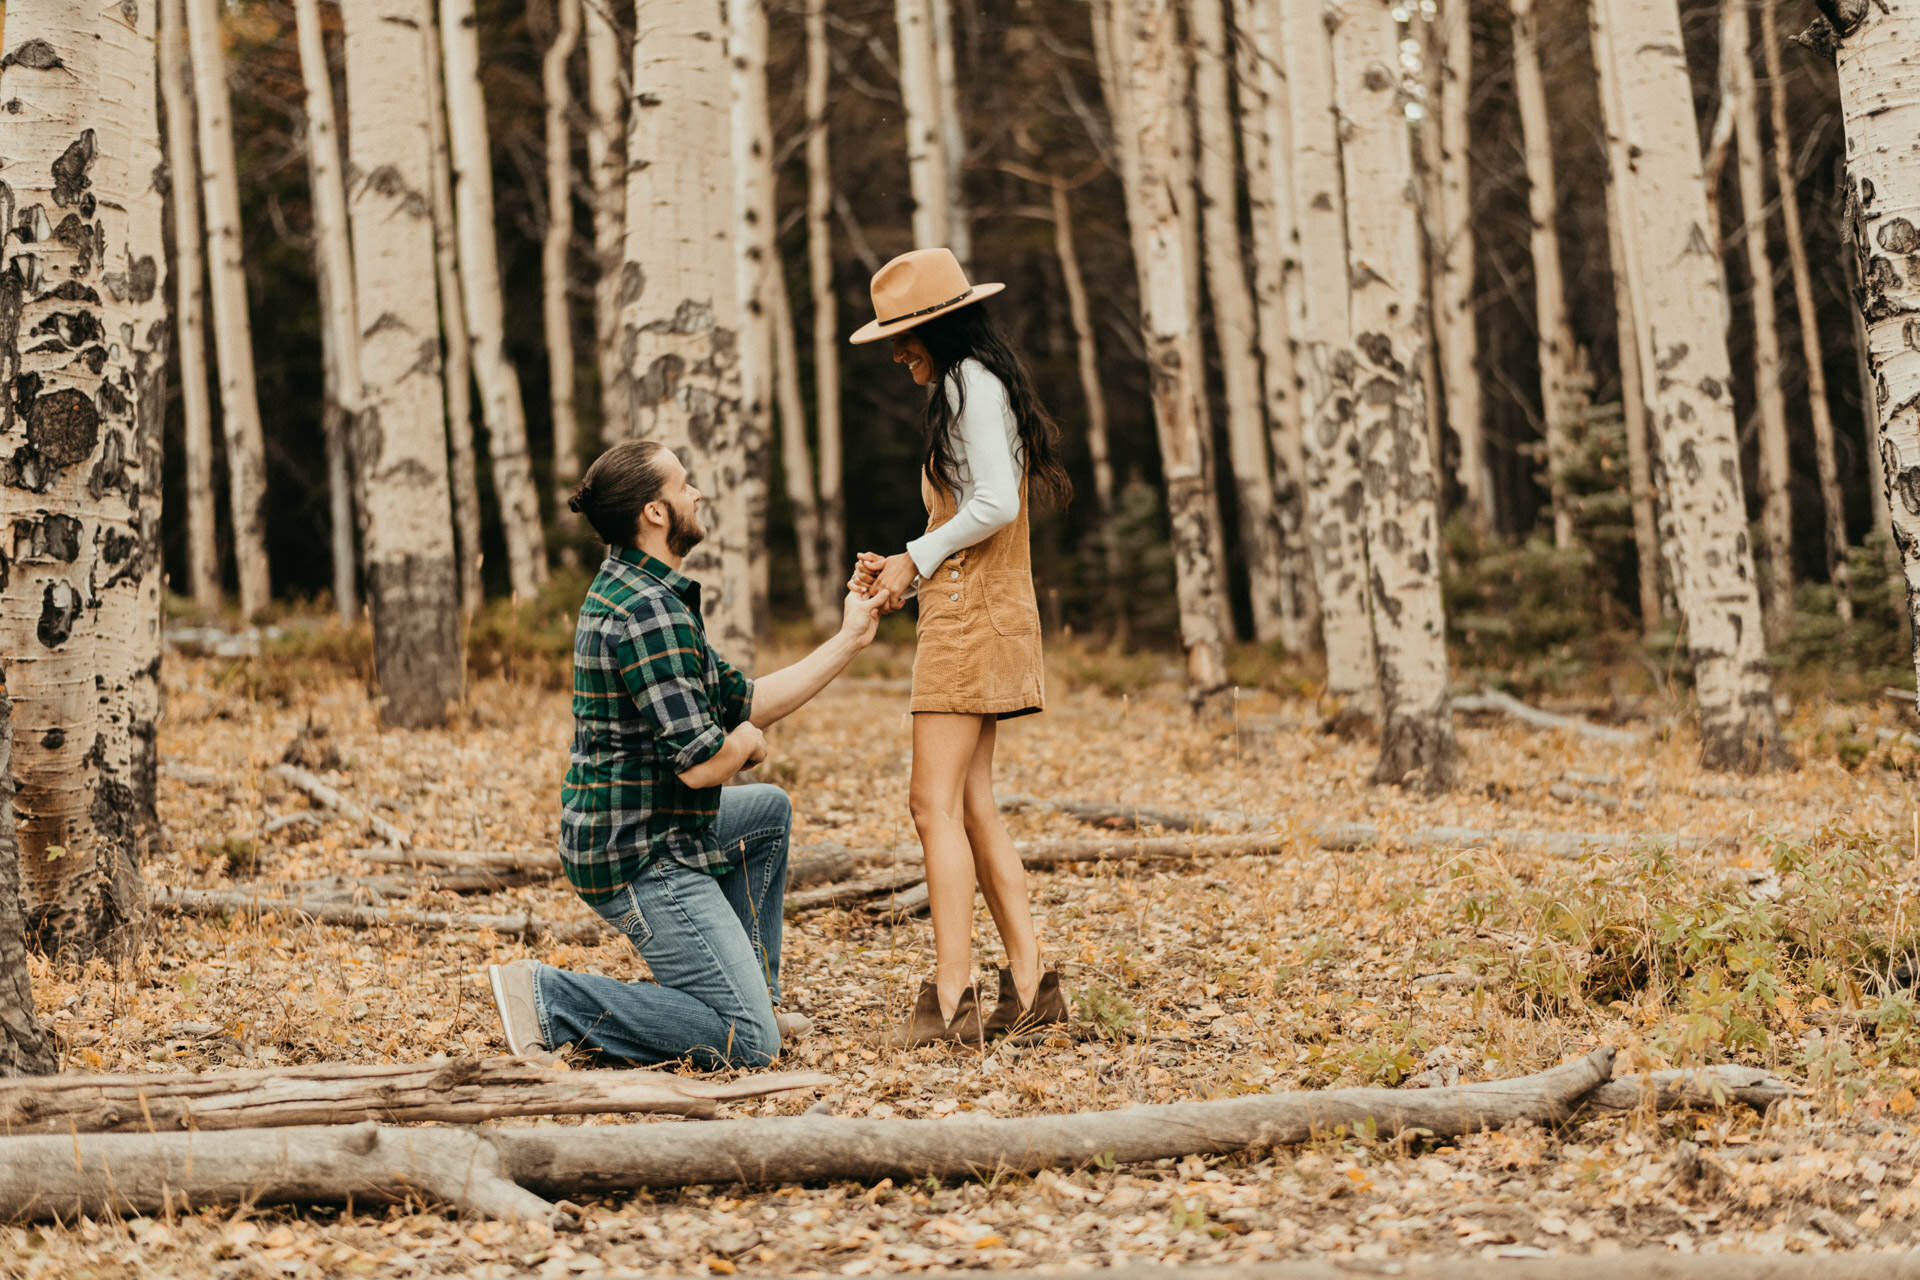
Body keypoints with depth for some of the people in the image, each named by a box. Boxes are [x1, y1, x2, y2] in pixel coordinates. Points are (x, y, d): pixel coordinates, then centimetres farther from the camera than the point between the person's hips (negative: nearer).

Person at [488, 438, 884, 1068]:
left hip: (650, 830, 11)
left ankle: (749, 989, 28)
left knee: (770, 810, 33)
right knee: (749, 1043, -12)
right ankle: (551, 998, -11)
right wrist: (744, 740, -2)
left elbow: (744, 700, 17)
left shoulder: (629, 592, 13)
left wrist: (849, 639, 17)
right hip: (641, 857, -10)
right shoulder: (649, 612, -21)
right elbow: (700, 764, -25)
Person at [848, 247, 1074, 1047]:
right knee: (969, 802, 7)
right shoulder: (981, 388, 21)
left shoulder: (969, 382, -9)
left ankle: (951, 997, -14)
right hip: (973, 612, 10)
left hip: (972, 616, -10)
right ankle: (1029, 987, 6)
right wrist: (903, 575, 11)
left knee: (937, 801, -11)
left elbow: (995, 503, -19)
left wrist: (918, 557, -8)